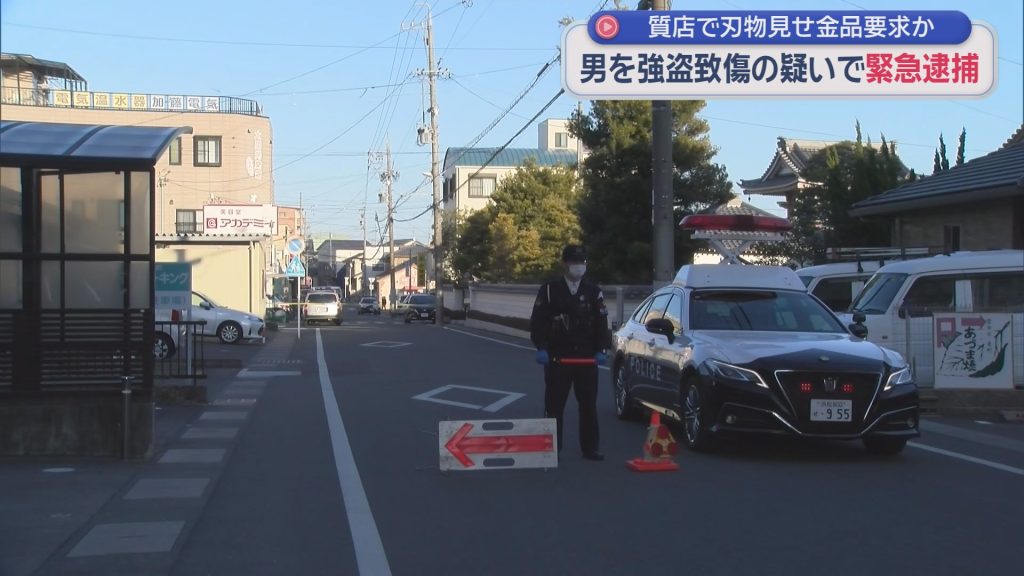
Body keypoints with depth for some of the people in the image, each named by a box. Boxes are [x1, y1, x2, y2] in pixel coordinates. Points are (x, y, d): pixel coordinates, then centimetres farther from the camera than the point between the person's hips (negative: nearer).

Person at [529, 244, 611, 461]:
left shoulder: (593, 291, 7)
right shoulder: (549, 289, 1)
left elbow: (601, 323, 7)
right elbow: (538, 321, -2)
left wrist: (601, 350, -4)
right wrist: (541, 348, -11)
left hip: (587, 358, 2)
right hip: (557, 358, -2)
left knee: (588, 405, 4)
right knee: (554, 405, 2)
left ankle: (590, 448, 10)